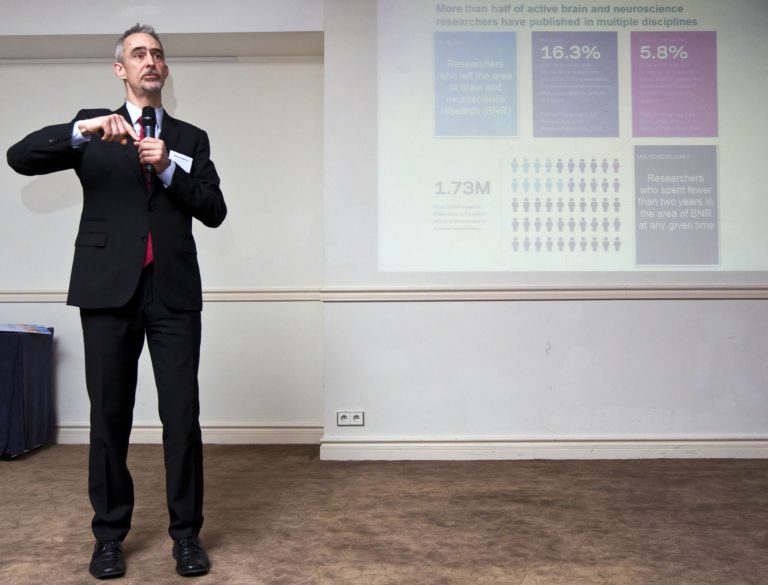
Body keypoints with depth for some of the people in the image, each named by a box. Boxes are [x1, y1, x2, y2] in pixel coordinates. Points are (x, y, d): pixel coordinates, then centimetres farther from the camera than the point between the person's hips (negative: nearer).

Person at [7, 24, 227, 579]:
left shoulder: (191, 138, 13)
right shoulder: (94, 127, 10)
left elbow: (214, 211, 4)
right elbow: (20, 157, -4)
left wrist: (168, 169, -10)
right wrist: (83, 130, -18)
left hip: (174, 290, 1)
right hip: (110, 288, 0)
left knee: (183, 415, -1)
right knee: (110, 416, 6)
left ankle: (186, 534, 13)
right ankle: (110, 534, 20)